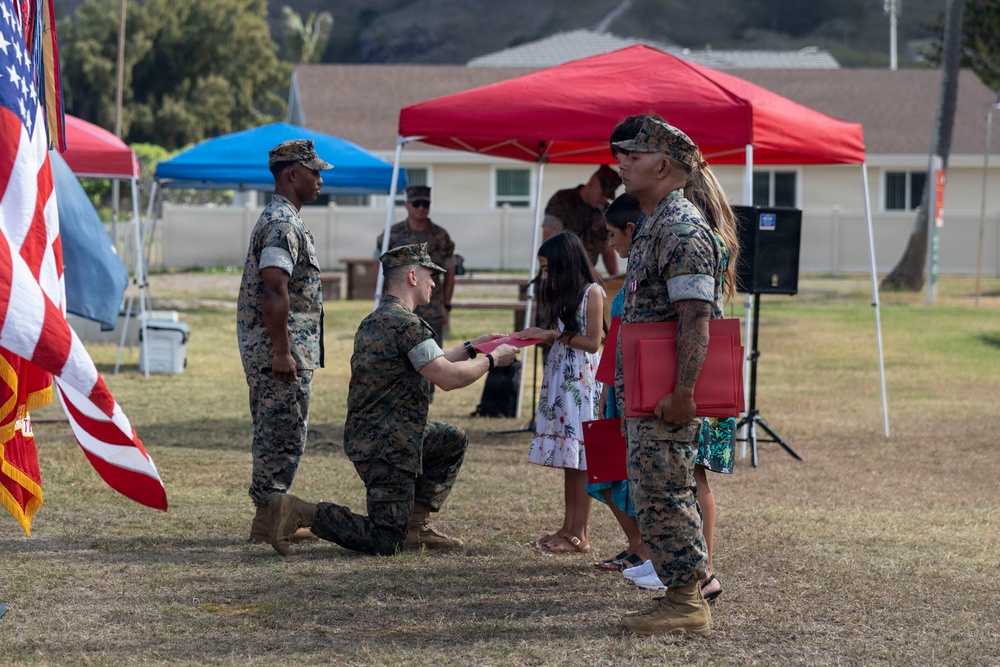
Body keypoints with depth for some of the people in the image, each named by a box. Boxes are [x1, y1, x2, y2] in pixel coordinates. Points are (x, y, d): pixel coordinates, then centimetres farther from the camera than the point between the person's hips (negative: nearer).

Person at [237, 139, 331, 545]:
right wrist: (282, 352, -24)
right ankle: (268, 519, -2)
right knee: (284, 436, -6)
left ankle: (271, 516, 19)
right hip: (284, 352, -11)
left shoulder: (280, 220, 19)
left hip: (286, 353, 11)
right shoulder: (282, 225, -16)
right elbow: (274, 291, -24)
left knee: (276, 435, 14)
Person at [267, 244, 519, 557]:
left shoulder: (374, 321, 15)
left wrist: (472, 348, 27)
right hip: (387, 446, -10)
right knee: (386, 542, -8)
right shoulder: (406, 323, -17)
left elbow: (431, 363, 26)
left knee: (453, 441, 25)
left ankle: (414, 526, 19)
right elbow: (448, 378, -20)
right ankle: (299, 512, -12)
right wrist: (491, 360, -5)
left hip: (366, 435, 10)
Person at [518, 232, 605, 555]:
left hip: (583, 381, -8)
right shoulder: (562, 294, 18)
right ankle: (568, 528, 9)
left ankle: (578, 535, -5)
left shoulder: (592, 293, -8)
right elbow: (562, 337, 14)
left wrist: (553, 334, -11)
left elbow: (592, 342, -11)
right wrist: (537, 336, -2)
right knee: (567, 456, 7)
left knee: (580, 459, -7)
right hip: (560, 379, 8)